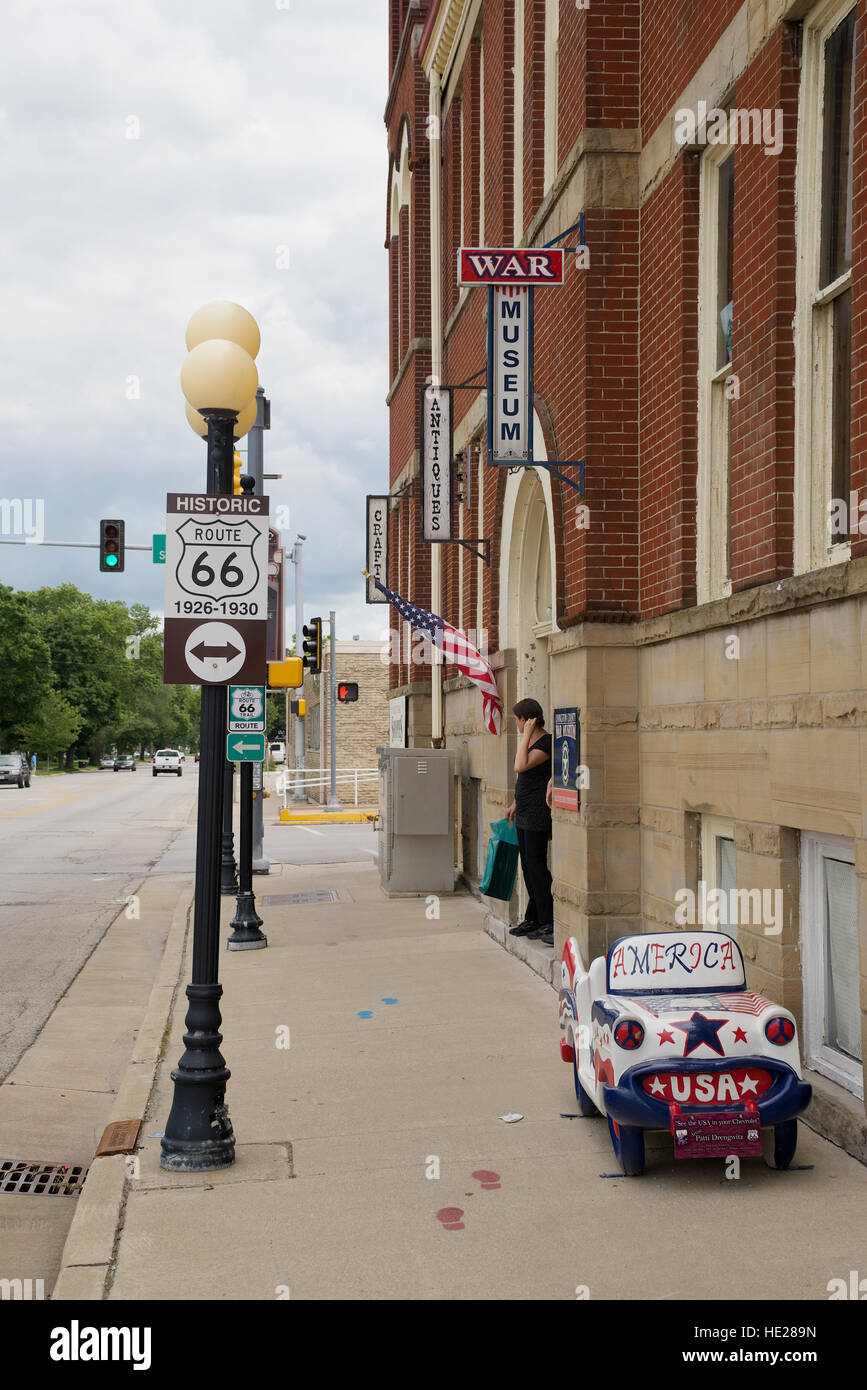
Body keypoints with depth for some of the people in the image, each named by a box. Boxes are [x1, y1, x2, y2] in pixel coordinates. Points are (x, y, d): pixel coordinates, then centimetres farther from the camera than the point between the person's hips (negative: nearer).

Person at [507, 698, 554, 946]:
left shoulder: (547, 743, -16)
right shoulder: (530, 740, 13)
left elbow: (521, 767, -26)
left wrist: (526, 735, -20)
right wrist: (516, 803, 28)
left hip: (538, 814, -10)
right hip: (525, 814, 10)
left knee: (536, 865, -9)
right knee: (528, 867, 13)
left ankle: (548, 923, -5)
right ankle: (533, 919, 21)